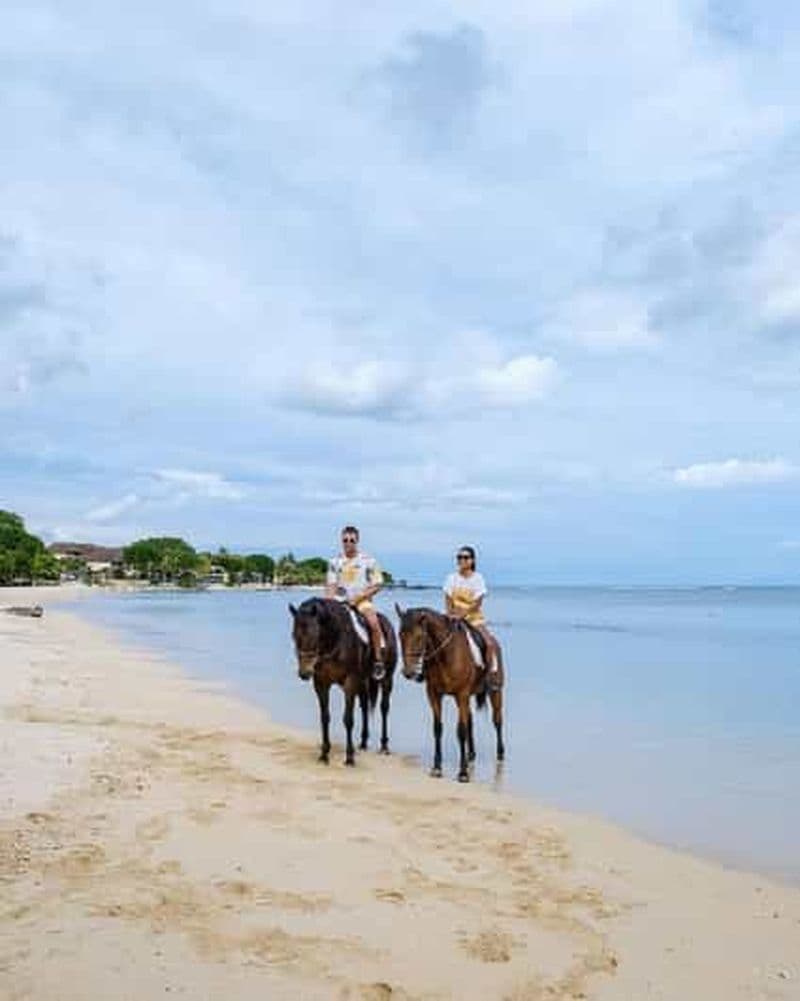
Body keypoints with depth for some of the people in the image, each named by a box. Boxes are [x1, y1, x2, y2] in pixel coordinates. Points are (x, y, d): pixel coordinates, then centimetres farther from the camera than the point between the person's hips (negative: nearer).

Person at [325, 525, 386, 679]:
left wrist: (359, 597, -12)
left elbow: (377, 585, 0)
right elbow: (331, 585, 7)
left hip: (362, 601, -3)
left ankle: (378, 661, -19)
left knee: (373, 622, -30)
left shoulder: (368, 561, 2)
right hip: (340, 600, 3)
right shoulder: (335, 562, 9)